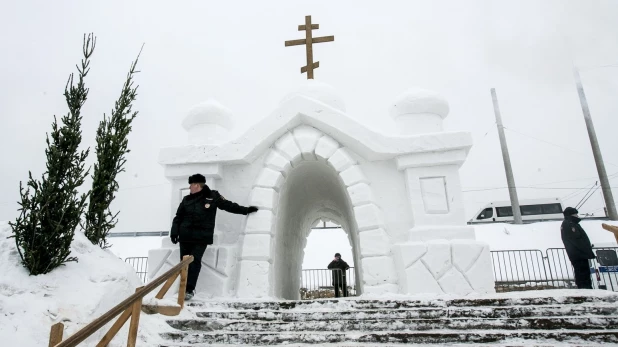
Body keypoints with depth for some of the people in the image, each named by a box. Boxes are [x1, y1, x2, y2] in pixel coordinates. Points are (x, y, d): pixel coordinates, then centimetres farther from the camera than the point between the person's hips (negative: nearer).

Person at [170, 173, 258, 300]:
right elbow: (178, 217, 15)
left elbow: (229, 205, 7)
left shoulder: (213, 197, 1)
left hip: (202, 237, -4)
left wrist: (246, 210, 7)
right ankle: (185, 288, 15)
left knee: (194, 261, -11)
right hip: (185, 236, 4)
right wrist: (174, 232, 6)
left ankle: (189, 289, -9)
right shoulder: (187, 199, 12)